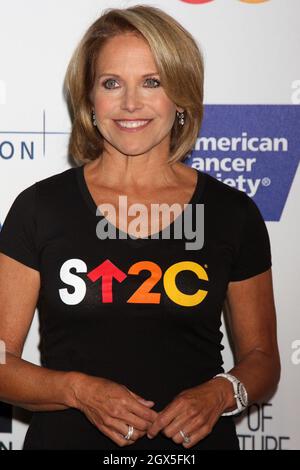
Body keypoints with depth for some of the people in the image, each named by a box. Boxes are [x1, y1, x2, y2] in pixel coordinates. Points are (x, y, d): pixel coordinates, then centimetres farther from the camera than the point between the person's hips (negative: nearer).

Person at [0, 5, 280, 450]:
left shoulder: (233, 214, -2)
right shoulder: (39, 208, -4)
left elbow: (261, 358, 7)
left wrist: (221, 393, -12)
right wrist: (79, 390, -19)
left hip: (195, 439, 1)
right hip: (67, 437, -1)